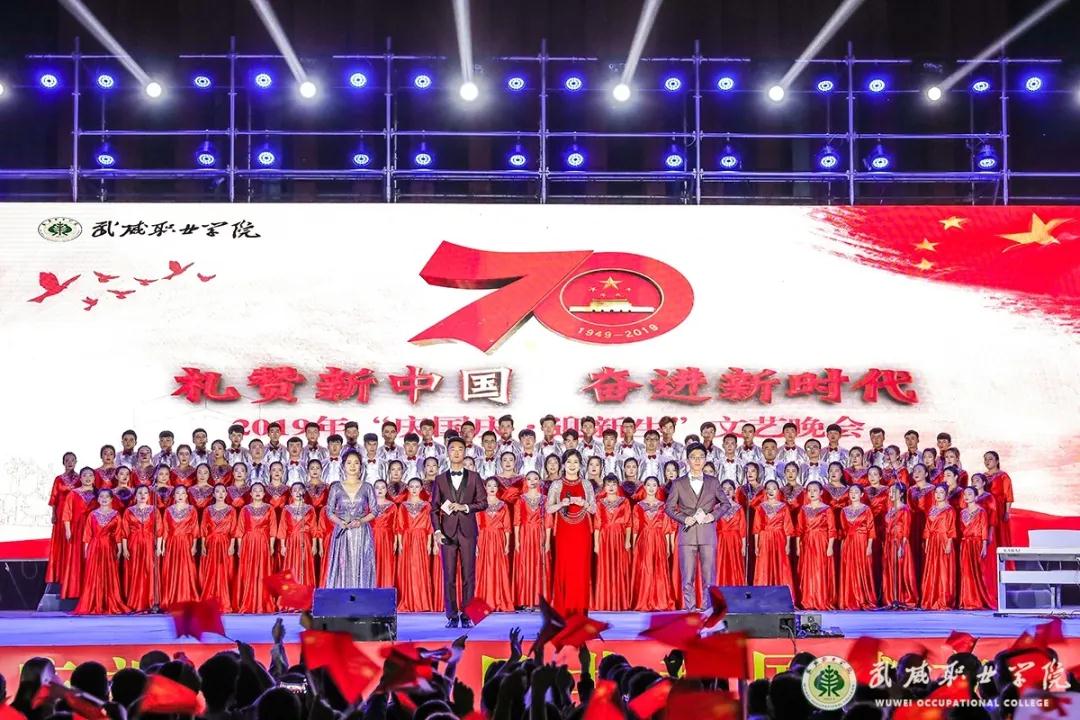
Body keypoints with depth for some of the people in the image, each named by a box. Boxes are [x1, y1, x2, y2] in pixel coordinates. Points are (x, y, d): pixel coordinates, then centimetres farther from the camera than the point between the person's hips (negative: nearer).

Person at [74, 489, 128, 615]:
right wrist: (86, 549, 1)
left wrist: (119, 550, -2)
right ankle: (93, 606, 2)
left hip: (109, 548, 0)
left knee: (109, 576, 0)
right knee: (93, 577, -1)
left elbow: (118, 534, 3)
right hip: (94, 547, 1)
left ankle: (110, 605, 3)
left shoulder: (115, 515, 5)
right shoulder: (93, 514, 7)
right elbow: (87, 533, 6)